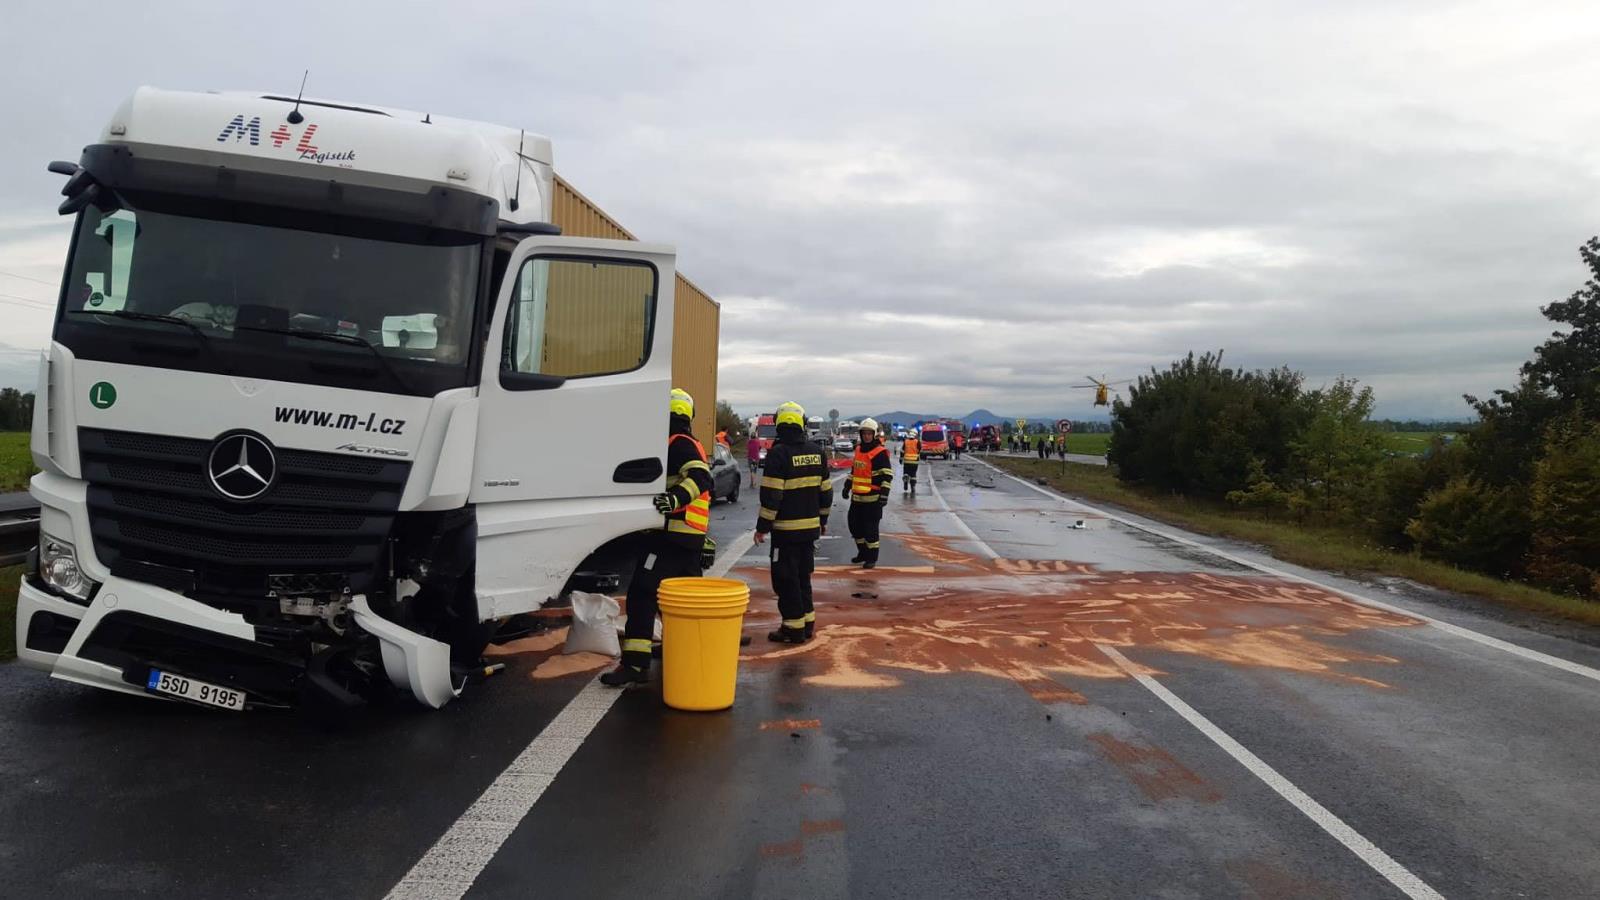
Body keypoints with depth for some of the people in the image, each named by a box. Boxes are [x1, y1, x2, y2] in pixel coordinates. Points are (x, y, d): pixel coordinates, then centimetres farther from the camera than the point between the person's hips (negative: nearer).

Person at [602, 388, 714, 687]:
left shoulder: (677, 443, -11)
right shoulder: (692, 444, 19)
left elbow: (700, 477, -27)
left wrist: (675, 498, -42)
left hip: (672, 535, -10)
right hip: (692, 537, 10)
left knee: (642, 593, -12)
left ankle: (635, 664, -16)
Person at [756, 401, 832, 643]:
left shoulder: (778, 453, -14)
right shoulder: (817, 452, 7)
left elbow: (771, 495, -17)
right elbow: (826, 491, 13)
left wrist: (762, 527, -10)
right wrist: (822, 520, 23)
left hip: (786, 529, -7)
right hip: (811, 527, 7)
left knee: (786, 579, 1)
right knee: (803, 577, 18)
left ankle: (793, 629, 3)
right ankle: (807, 623, 23)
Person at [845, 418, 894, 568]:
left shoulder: (880, 453, -12)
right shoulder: (858, 449, 12)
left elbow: (888, 475, -15)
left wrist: (884, 494, -23)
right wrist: (847, 487, 23)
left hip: (873, 498, -8)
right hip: (857, 497, 8)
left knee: (870, 528, -3)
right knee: (854, 525, 15)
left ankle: (872, 558, 9)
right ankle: (863, 553, 31)